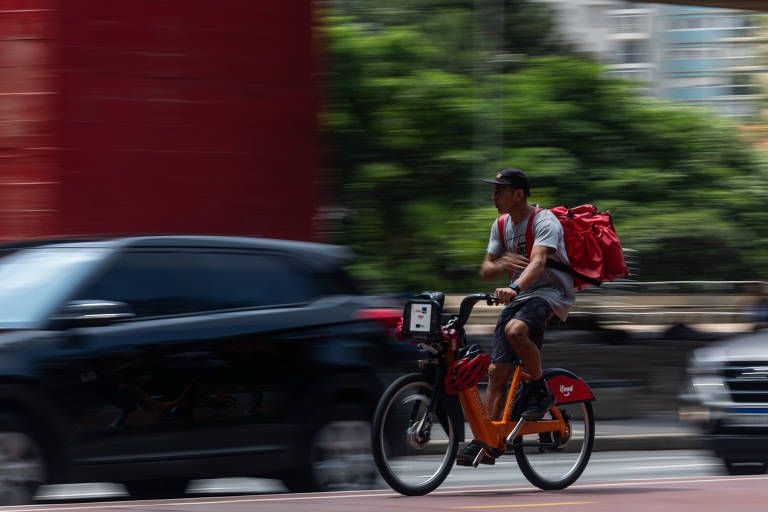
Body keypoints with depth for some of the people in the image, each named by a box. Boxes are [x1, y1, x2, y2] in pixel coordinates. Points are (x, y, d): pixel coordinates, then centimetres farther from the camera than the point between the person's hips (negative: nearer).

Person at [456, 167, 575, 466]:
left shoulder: (544, 222, -14)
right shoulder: (501, 226, 10)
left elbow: (537, 262, -31)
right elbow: (486, 270, 10)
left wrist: (514, 288, -49)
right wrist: (503, 265, -14)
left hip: (550, 293, -7)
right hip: (517, 296, 7)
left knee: (515, 330, -37)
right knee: (497, 370, -3)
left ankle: (541, 392, -15)